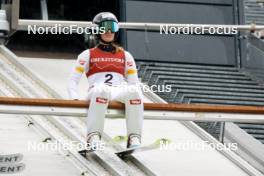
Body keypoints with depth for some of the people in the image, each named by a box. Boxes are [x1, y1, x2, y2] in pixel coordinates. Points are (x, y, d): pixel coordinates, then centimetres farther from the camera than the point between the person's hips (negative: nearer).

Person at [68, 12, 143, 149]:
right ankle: (93, 137, -42)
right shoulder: (88, 55, 18)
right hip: (95, 94, -2)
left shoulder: (125, 56, 24)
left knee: (133, 90, -34)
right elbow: (73, 82, 12)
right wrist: (75, 100, -9)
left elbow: (134, 83, 21)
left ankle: (134, 138, -37)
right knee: (102, 89, -40)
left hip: (119, 94, 2)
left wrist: (138, 99, -2)